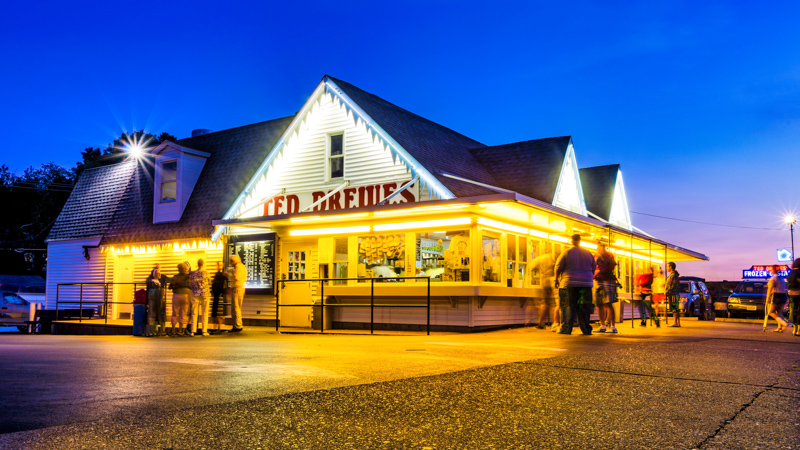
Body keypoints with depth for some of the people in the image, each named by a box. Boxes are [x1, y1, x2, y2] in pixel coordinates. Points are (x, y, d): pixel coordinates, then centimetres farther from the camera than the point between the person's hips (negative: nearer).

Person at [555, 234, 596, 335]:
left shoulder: (566, 253, -3)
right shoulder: (588, 253, 9)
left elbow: (558, 268, -1)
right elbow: (594, 269, 16)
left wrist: (557, 279, 12)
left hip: (569, 284, -3)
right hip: (586, 284, 3)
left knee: (568, 307, -1)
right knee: (584, 308, 7)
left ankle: (566, 329, -4)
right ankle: (586, 329, 8)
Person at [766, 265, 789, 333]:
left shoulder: (773, 279, -10)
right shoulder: (782, 278, 16)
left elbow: (770, 289, -15)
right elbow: (784, 288, 17)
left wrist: (767, 298, -15)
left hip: (775, 297, -8)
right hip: (783, 296, 8)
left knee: (771, 312, 0)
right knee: (779, 312, 9)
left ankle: (783, 322, -18)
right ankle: (780, 328, 4)